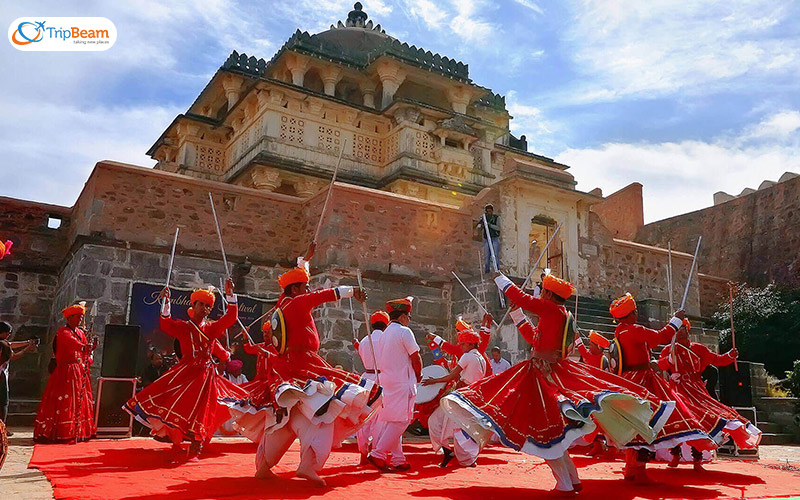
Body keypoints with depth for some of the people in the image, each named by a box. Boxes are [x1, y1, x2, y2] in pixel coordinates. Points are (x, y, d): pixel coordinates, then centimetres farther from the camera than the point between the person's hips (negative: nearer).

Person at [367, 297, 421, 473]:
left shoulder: (385, 333, 16)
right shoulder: (404, 331, -9)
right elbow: (415, 358, -9)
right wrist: (418, 375, 9)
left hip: (386, 380, 9)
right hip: (402, 382, -9)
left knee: (391, 421, 10)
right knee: (400, 420, -7)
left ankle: (397, 459, 14)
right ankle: (378, 454, -12)